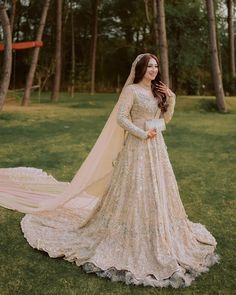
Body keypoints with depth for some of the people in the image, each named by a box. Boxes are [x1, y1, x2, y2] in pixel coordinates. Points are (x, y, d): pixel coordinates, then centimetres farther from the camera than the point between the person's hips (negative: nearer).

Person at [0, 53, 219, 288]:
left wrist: (171, 98, 2)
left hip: (156, 148, 8)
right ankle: (131, 238, 13)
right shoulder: (131, 90, -9)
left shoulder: (157, 91, 12)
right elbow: (121, 118, -16)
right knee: (135, 191, -2)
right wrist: (142, 134, -17)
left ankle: (159, 233, 28)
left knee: (157, 191, 13)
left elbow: (166, 119, 14)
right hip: (137, 148, -7)